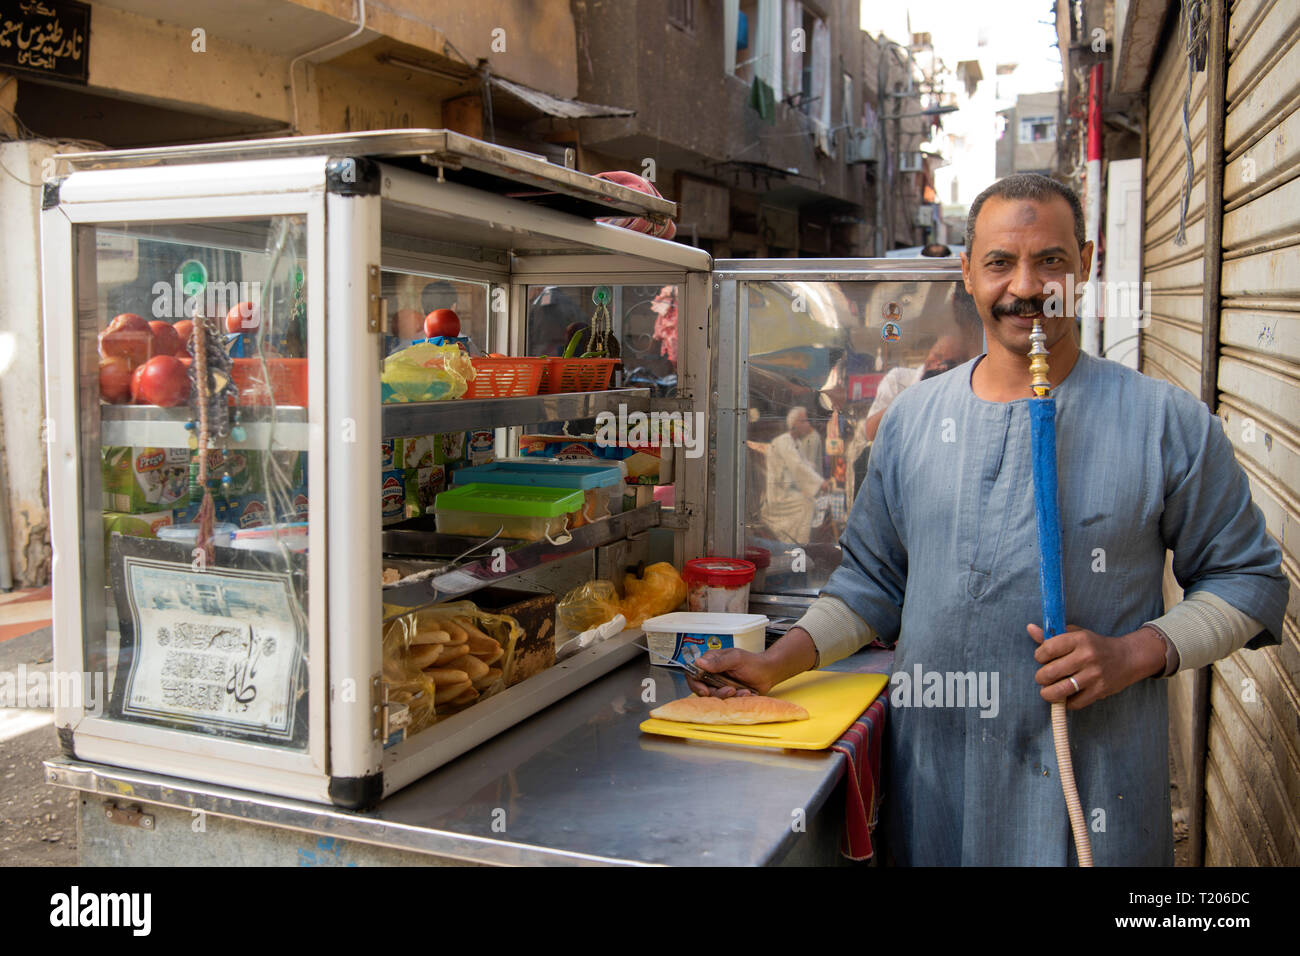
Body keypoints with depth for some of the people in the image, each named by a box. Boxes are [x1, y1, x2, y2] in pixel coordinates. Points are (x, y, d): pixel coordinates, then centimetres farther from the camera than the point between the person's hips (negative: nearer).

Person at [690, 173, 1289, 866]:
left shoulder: (1167, 421, -5)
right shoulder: (912, 417, 4)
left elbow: (1249, 576, 1)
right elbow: (872, 579, 10)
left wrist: (1136, 653, -14)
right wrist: (775, 664, -1)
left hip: (1091, 782, -2)